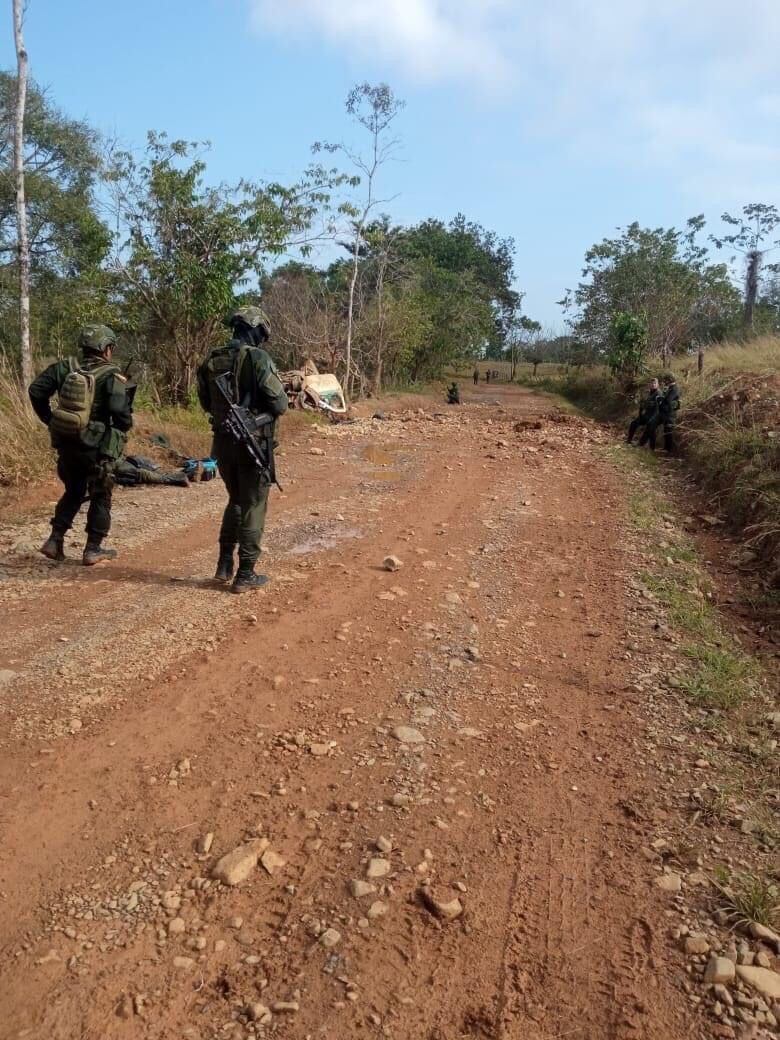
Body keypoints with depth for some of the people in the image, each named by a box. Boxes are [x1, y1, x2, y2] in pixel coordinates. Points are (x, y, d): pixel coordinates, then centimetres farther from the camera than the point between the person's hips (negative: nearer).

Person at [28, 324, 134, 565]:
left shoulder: (65, 368, 4)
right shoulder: (111, 375, -12)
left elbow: (36, 391, 1)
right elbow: (120, 410, -23)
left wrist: (50, 420, 10)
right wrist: (123, 427, -2)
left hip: (66, 444, 5)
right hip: (97, 447, -5)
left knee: (73, 493, 23)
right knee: (100, 498, 10)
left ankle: (55, 541, 18)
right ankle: (93, 550, 13)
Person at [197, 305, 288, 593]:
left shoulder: (211, 360, 5)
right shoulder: (258, 358, -14)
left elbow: (206, 404, 14)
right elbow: (280, 405, -14)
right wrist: (263, 406, 7)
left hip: (222, 441, 6)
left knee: (236, 501, 23)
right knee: (253, 506, 5)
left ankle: (225, 564, 23)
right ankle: (245, 575, 9)